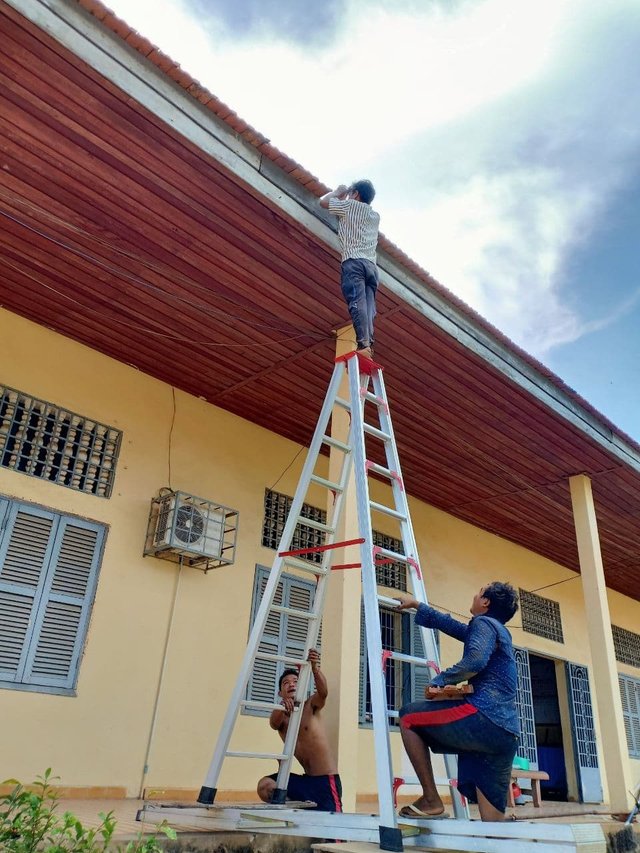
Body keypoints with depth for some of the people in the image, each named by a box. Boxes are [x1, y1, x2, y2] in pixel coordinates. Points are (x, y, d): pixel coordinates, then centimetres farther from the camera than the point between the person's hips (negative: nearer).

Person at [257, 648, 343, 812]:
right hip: (306, 780, 4)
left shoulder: (310, 705, -2)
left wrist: (315, 668, -46)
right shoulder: (280, 717, 7)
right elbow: (274, 722, -19)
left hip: (326, 780, -4)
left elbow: (323, 692, -25)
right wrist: (282, 707, -43)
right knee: (265, 786, -14)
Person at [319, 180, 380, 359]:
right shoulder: (375, 215, 29)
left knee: (357, 303, -19)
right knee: (368, 307, -5)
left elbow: (323, 201, 20)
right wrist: (344, 198, 51)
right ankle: (369, 346, -19)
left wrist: (338, 192, 35)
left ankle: (364, 345, -33)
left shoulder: (350, 206, 10)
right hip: (371, 265, 6)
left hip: (354, 262, -6)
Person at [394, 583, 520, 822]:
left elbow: (475, 660, -20)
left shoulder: (484, 623, 0)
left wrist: (440, 681, -7)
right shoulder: (498, 630, 28)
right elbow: (449, 624, 37)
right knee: (493, 818, 9)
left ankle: (431, 800, 2)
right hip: (506, 734, 9)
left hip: (483, 719, -9)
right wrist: (415, 604, 45)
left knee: (408, 717, 5)